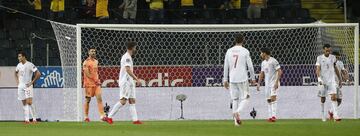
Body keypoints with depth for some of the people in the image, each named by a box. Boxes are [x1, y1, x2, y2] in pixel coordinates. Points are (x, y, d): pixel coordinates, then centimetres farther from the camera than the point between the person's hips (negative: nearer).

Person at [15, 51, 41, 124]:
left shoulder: (30, 65, -12)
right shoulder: (19, 65, 9)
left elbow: (38, 74, -14)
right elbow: (16, 73, 30)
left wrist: (32, 82, -13)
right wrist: (17, 81, 16)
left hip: (28, 86, -6)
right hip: (20, 86, 6)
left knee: (29, 102, -15)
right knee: (24, 103, 6)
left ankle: (34, 119, -7)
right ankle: (27, 119, 8)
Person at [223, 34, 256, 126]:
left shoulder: (229, 51, 6)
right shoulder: (245, 51, -4)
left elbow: (226, 66, 8)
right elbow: (250, 66, -3)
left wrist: (225, 80, 14)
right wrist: (253, 78, 8)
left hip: (232, 79, 4)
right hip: (242, 79, -4)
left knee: (235, 99, 10)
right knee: (245, 98, 3)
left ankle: (236, 121, 6)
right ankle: (237, 112, -25)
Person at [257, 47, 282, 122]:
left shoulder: (273, 61, -11)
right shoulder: (263, 63, 13)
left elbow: (280, 71, -15)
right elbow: (262, 74, 21)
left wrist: (277, 82, -22)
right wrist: (258, 83, 14)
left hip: (274, 83, -8)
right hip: (267, 84, 8)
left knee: (273, 98, -18)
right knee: (268, 100, 6)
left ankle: (274, 116, -23)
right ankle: (270, 116, 9)